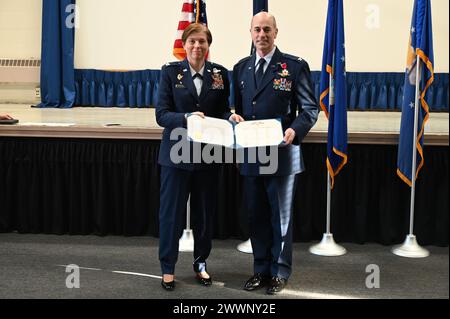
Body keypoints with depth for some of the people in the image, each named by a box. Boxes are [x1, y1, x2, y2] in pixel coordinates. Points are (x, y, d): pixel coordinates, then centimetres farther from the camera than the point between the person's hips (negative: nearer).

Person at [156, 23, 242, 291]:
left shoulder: (220, 73, 3)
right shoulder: (171, 72, -3)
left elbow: (223, 111, 7)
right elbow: (162, 114, -9)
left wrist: (231, 117, -16)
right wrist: (187, 117, -26)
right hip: (177, 153, -2)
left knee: (205, 212, 12)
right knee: (171, 211, 5)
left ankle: (201, 263, 30)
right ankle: (168, 267, 20)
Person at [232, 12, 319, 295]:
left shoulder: (295, 66, -3)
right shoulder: (241, 68, 11)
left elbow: (310, 108, -4)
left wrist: (295, 130, -21)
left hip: (282, 153, -4)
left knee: (281, 216, 7)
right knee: (256, 215, 12)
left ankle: (280, 272, 20)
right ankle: (261, 269, 25)